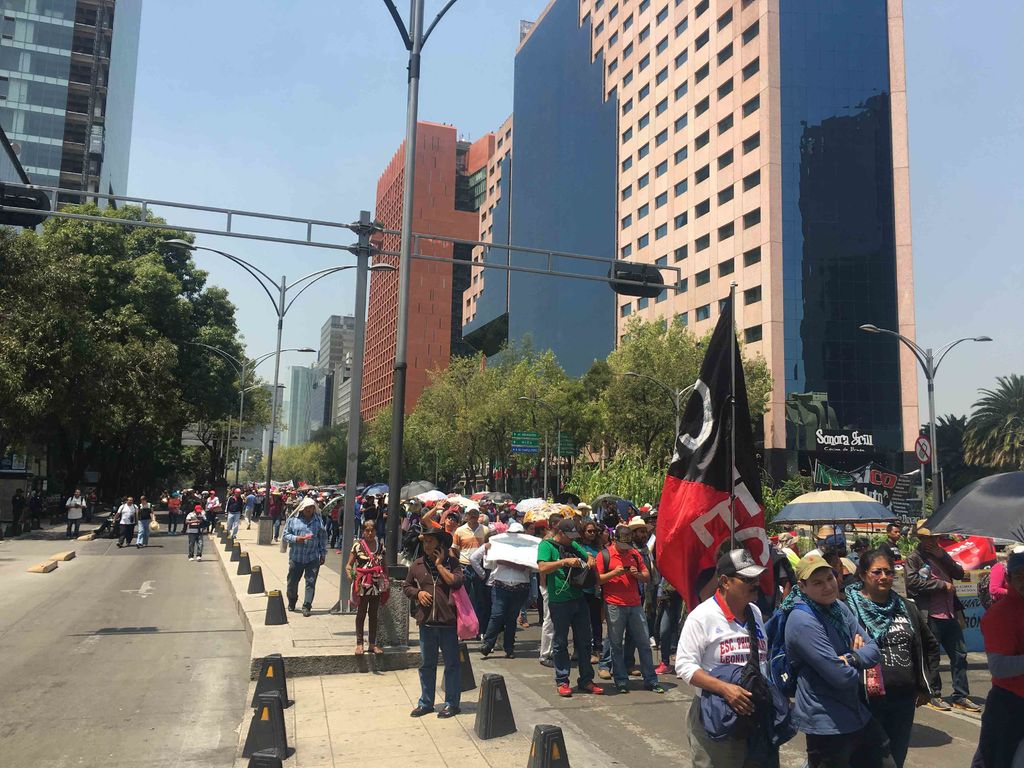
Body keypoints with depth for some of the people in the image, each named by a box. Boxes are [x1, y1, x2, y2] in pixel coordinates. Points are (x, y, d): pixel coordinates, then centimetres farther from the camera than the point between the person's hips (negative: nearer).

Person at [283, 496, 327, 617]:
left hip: (313, 558, 0)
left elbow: (323, 538, 8)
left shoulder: (318, 521, 3)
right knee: (292, 581, 12)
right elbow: (285, 534, 3)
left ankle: (307, 606, 4)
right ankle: (292, 602, 35)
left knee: (310, 582, -3)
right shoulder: (293, 519, 1)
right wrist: (296, 538, -16)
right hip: (296, 557, 1)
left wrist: (323, 554, 7)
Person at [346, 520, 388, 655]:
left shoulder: (380, 545, 5)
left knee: (374, 614, 10)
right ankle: (359, 643, 13)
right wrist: (349, 574, -27)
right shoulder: (357, 545, -6)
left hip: (377, 584, 3)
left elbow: (384, 565, 11)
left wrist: (386, 583, 8)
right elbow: (349, 564, -8)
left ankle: (373, 643, 19)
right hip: (362, 584, -3)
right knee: (361, 614, 6)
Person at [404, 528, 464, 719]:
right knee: (426, 664, 13)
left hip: (448, 621, -3)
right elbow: (407, 586, 15)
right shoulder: (417, 564, 6)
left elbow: (455, 581, -20)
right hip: (426, 622, 3)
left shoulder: (452, 562, -3)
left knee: (452, 663, 6)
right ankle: (426, 703, 26)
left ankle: (452, 703, 18)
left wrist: (440, 564, -13)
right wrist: (418, 592, -5)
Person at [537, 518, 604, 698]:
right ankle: (562, 681, 14)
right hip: (559, 602, -6)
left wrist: (590, 560, 2)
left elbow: (588, 556, 25)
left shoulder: (573, 545, 13)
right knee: (560, 642, 4)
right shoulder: (546, 545, -6)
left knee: (584, 641, 10)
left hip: (578, 600, 6)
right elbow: (542, 568, -20)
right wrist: (565, 562, -26)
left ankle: (586, 681, 20)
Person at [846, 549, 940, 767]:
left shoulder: (907, 608, 9)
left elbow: (930, 646, 21)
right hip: (867, 698, -5)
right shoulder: (849, 608, -10)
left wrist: (925, 686, 16)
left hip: (904, 700, 5)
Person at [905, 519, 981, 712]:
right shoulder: (913, 558, -6)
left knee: (959, 655, 10)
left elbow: (960, 573, 8)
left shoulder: (941, 554, 16)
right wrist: (942, 584, -14)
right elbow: (913, 581, -18)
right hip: (930, 616, -7)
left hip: (950, 614, 7)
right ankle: (934, 696, 16)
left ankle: (961, 696, 19)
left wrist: (943, 556, -5)